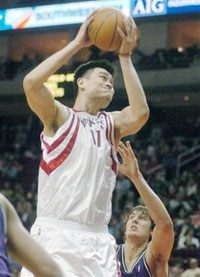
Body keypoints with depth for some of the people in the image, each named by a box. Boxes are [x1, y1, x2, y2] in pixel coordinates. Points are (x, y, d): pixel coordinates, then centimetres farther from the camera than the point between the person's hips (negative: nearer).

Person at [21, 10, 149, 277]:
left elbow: (140, 113, -7)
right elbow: (31, 82, -15)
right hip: (54, 233, -4)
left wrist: (125, 57, -5)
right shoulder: (60, 116, 5)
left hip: (97, 238, 4)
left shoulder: (112, 124, 15)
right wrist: (77, 44, -9)